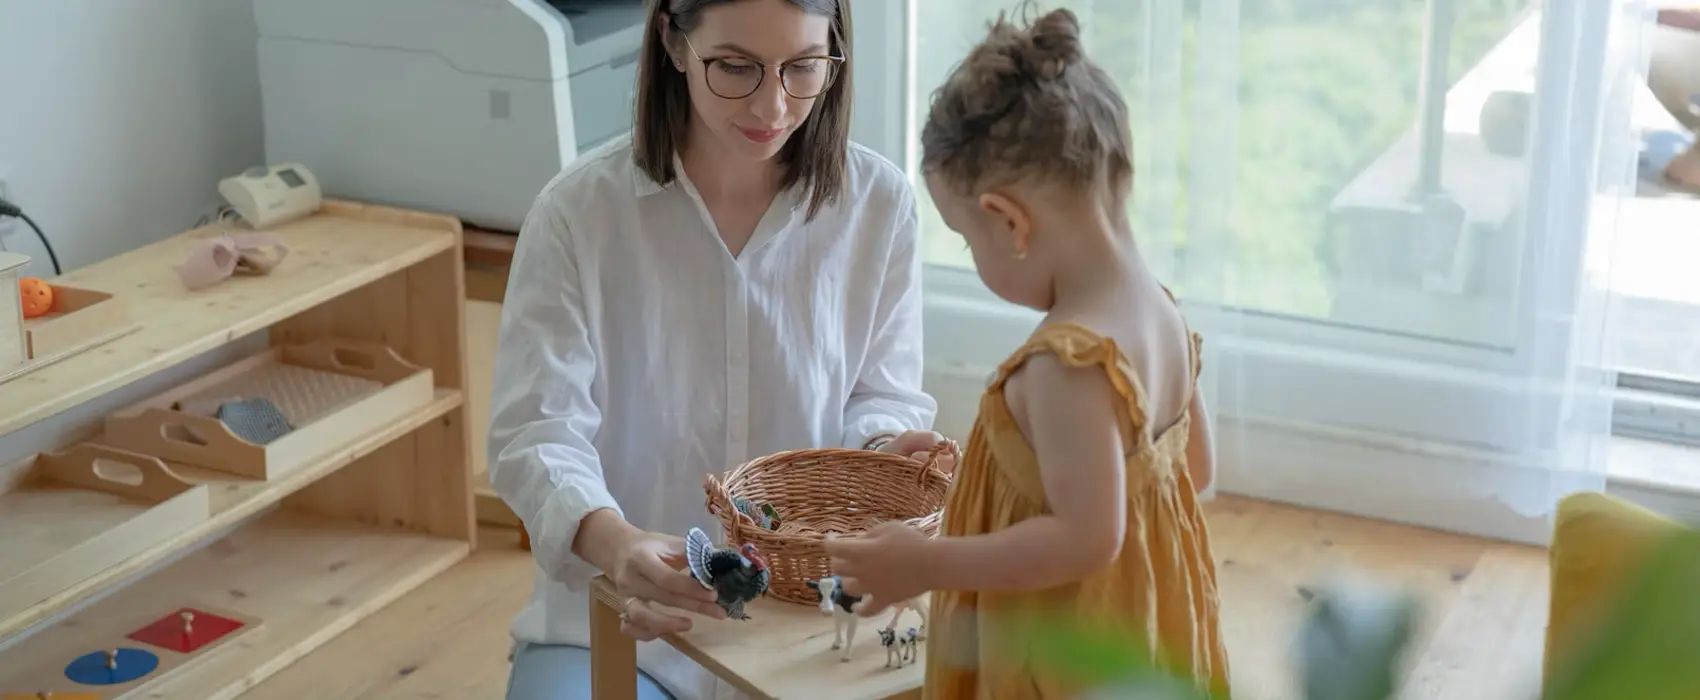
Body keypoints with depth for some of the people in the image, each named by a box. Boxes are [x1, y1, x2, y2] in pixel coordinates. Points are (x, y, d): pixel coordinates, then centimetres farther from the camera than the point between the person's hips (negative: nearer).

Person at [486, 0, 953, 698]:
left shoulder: (879, 202, -3)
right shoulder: (580, 209, -8)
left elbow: (881, 392, 6)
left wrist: (884, 448, -18)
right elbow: (536, 430, -13)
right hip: (615, 618, -1)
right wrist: (614, 543, -33)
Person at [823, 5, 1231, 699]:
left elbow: (1087, 537, -29)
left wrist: (927, 565, -22)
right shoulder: (1159, 312, 0)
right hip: (1145, 640, 9)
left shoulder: (1067, 362, -29)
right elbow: (1194, 464, 11)